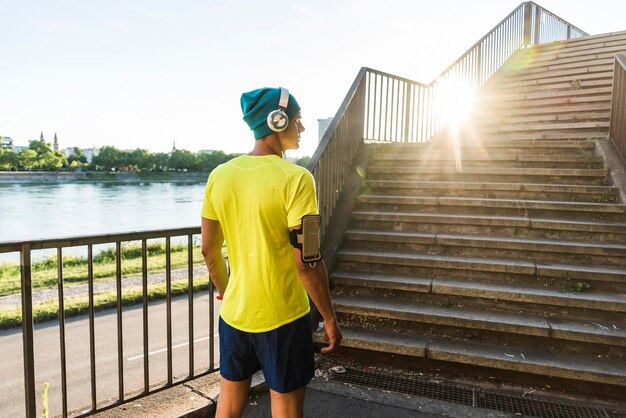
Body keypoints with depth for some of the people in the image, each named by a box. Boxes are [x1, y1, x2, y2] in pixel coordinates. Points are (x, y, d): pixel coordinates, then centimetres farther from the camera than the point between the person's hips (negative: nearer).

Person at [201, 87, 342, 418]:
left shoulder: (220, 175, -1)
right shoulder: (295, 179, -18)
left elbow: (208, 250, 6)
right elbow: (306, 263, -20)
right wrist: (329, 318, -7)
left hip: (234, 313, 6)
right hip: (282, 317, -5)